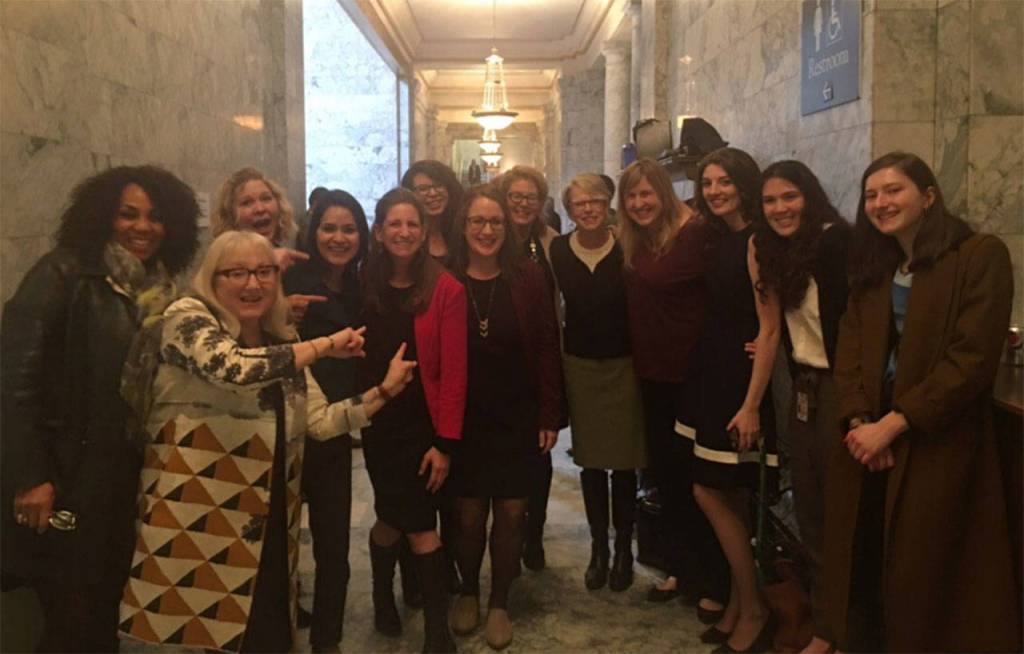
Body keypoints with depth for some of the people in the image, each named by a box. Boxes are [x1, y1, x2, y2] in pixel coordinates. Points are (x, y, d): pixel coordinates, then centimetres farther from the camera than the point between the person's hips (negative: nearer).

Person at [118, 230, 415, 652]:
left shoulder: (283, 344, 14)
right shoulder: (188, 317, -5)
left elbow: (321, 422, 11)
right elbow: (234, 368, -25)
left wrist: (385, 390, 2)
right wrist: (325, 346, -14)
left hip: (267, 524, 6)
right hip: (193, 519, -6)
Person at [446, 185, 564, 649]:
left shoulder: (528, 277, -3)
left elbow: (546, 347, -2)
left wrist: (550, 415, -5)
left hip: (518, 417, 0)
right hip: (464, 417, 0)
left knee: (511, 512, 6)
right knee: (469, 512, 8)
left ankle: (499, 603, 27)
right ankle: (468, 592, 34)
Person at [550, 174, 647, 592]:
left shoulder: (627, 250, -6)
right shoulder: (558, 251, -1)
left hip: (624, 365, -1)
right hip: (579, 366, 2)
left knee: (624, 462, 5)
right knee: (590, 461, 9)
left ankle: (624, 550, 20)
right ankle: (598, 548, 23)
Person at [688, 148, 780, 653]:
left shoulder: (755, 242, -13)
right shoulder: (720, 242, 12)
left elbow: (769, 328, -18)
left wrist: (751, 405, -22)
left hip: (745, 382, -8)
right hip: (715, 379, 8)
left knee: (711, 491, -4)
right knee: (731, 499, 12)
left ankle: (752, 612, 10)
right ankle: (740, 608, 24)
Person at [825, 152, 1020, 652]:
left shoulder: (980, 255, -8)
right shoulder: (872, 268, 13)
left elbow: (972, 358, -16)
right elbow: (849, 349, 6)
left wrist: (892, 424, -17)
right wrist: (859, 421, -10)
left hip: (938, 446, -5)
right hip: (870, 440, 6)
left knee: (922, 579, 4)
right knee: (862, 568, 11)